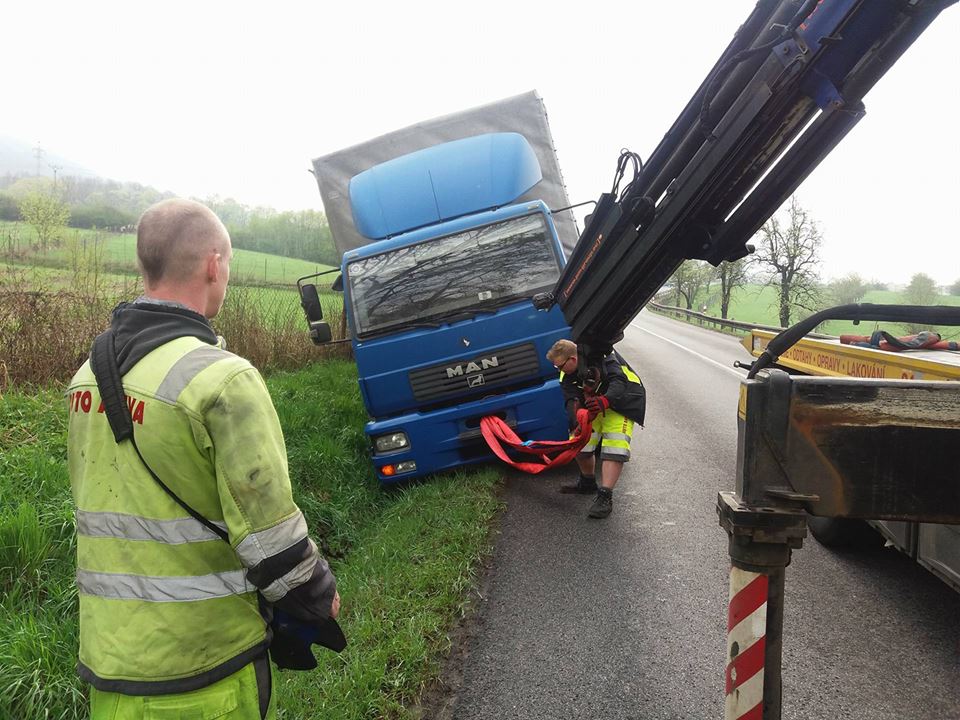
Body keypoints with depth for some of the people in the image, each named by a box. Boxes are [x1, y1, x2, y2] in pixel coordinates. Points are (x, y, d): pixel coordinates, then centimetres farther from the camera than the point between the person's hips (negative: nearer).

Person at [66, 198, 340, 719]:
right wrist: (319, 596, -2)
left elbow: (98, 503, 13)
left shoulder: (88, 375, 3)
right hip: (202, 665, -6)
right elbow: (268, 529, -20)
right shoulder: (224, 378, -22)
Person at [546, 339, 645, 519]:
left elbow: (620, 381, -38)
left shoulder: (601, 354, -29)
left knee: (615, 447, -22)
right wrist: (578, 422, -34)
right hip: (595, 406, 7)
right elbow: (571, 399, -15)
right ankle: (588, 483, 29)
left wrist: (605, 400, -57)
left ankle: (605, 497, -22)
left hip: (621, 400, -7)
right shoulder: (567, 374, -7)